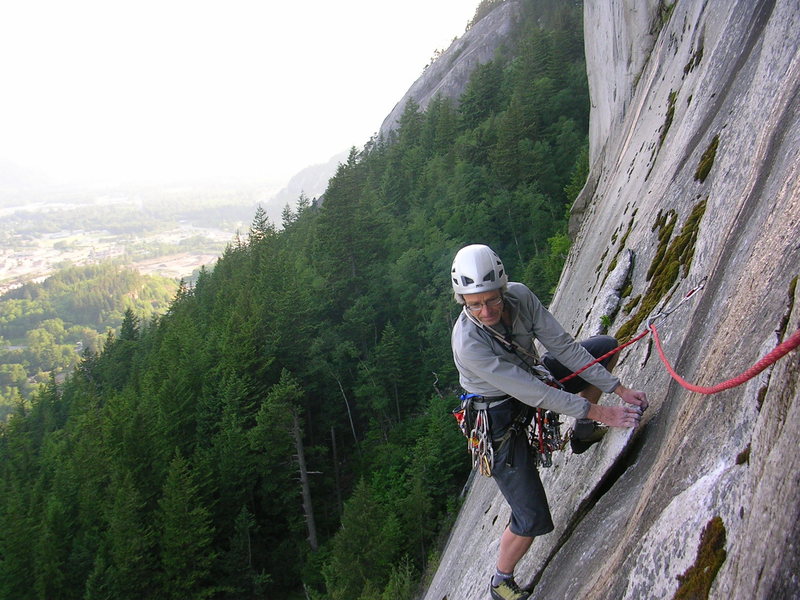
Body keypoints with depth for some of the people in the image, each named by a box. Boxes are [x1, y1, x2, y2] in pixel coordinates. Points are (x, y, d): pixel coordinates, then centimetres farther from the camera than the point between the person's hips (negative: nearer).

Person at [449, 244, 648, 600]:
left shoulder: (519, 295, -21)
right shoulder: (468, 343, -37)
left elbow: (562, 345, -15)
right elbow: (533, 395, -34)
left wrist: (619, 390, -18)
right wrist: (599, 412, -31)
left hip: (532, 375, 7)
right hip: (500, 418, -6)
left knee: (606, 346, 7)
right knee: (533, 521, -8)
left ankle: (583, 434, 24)